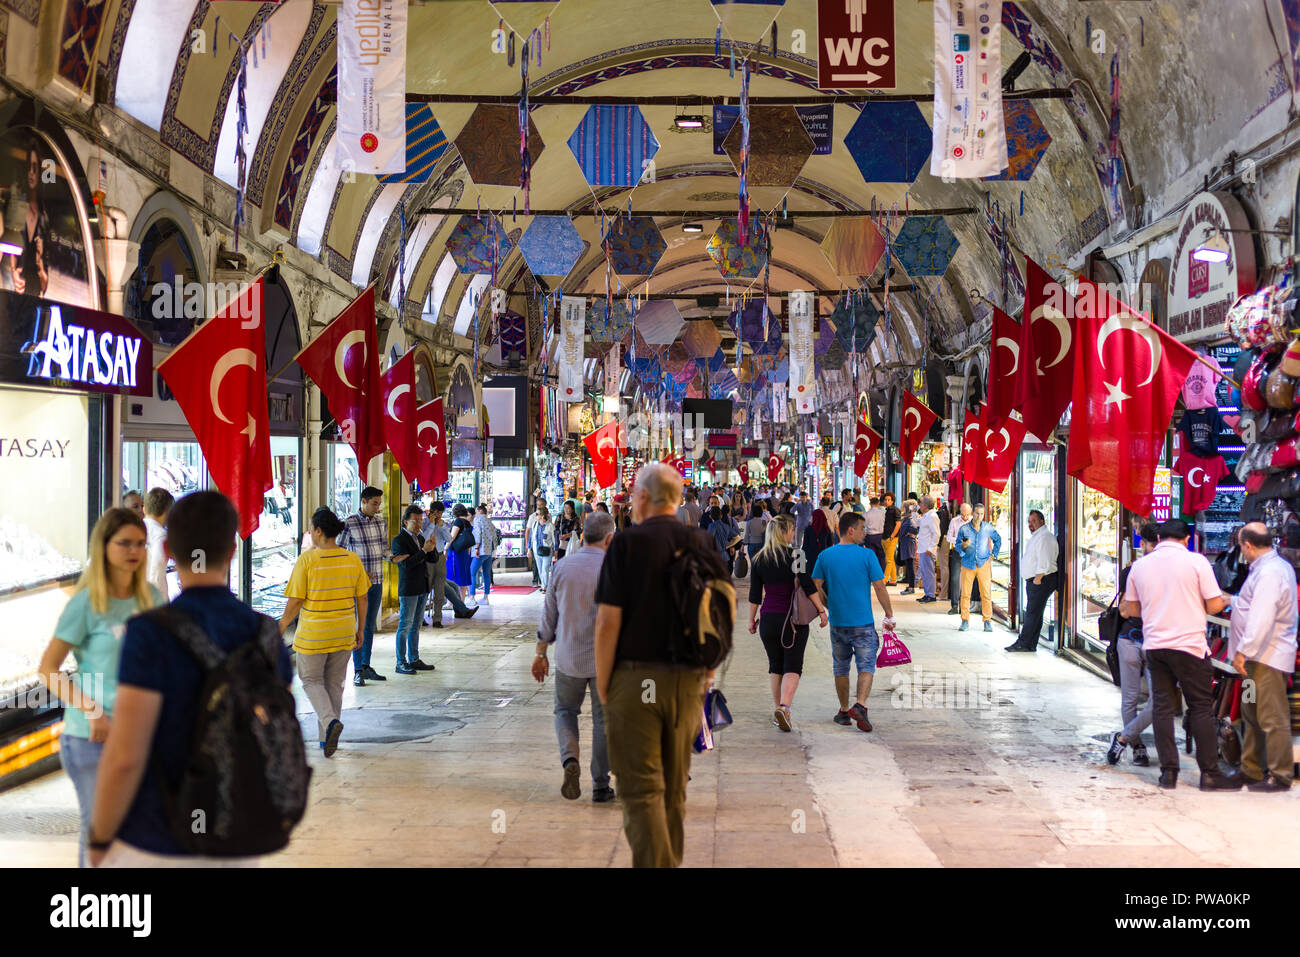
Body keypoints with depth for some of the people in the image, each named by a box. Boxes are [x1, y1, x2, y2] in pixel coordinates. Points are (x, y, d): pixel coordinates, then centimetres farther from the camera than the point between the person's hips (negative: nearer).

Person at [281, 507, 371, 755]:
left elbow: (295, 601, -12)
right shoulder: (352, 559, -2)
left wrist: (282, 627, 3)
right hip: (344, 633, 4)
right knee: (334, 683, 16)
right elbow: (362, 597, 4)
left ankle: (330, 721, -11)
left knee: (311, 680, 13)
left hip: (313, 634, -4)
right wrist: (360, 630, 15)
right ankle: (327, 738, 21)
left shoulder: (307, 560, -14)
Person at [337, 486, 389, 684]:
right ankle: (357, 670, 3)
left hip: (377, 581, 5)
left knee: (370, 625, 12)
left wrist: (394, 556, -6)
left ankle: (366, 667, 20)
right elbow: (340, 551, -6)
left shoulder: (381, 522, 7)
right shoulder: (350, 523, -10)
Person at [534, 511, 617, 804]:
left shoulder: (563, 567, -1)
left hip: (568, 658, 2)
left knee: (565, 710, 19)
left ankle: (570, 760, -7)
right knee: (603, 719, 10)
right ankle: (600, 786, 13)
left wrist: (541, 653, 15)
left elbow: (549, 615, 6)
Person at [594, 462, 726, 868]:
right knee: (675, 787, 17)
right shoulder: (703, 543, 3)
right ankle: (671, 861, 26)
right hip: (688, 681, 5)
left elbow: (608, 622, -12)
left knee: (642, 789, -1)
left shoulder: (628, 543, -9)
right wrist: (707, 675, 15)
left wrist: (603, 685, -3)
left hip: (635, 681, -5)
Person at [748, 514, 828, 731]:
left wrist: (752, 619, 14)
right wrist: (821, 610, -8)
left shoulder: (759, 559, 3)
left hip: (768, 619, 3)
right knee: (793, 665, 0)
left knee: (775, 665, 15)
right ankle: (784, 707, -19)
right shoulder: (795, 555, -8)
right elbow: (809, 586, -13)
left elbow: (754, 595, 6)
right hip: (793, 619, -3)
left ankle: (777, 709, 18)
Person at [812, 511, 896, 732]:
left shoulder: (825, 556, 1)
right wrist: (889, 616, 2)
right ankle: (860, 705, -18)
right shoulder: (867, 555, -8)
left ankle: (844, 711, 20)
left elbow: (816, 587, 1)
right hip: (863, 623, -3)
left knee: (841, 667, 15)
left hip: (837, 622, 3)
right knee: (866, 666, 2)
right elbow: (880, 588, -8)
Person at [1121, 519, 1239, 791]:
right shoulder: (1196, 561, -6)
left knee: (1162, 706, 8)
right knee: (1201, 708, 4)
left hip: (1154, 645, 4)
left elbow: (1132, 609, 13)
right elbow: (1214, 605, -8)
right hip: (1189, 645, -4)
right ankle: (1210, 773, 6)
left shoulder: (1140, 566, 6)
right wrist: (1225, 602, 15)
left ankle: (1168, 771, 8)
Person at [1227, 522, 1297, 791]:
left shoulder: (1268, 573, -20)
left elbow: (1261, 619, -26)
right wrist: (1234, 601, 40)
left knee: (1272, 718, -5)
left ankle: (1280, 776, 0)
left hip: (1268, 657, -11)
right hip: (1261, 656, 11)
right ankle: (1251, 771, 25)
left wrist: (1244, 651, -23)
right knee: (1252, 716, 17)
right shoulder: (1278, 565, 14)